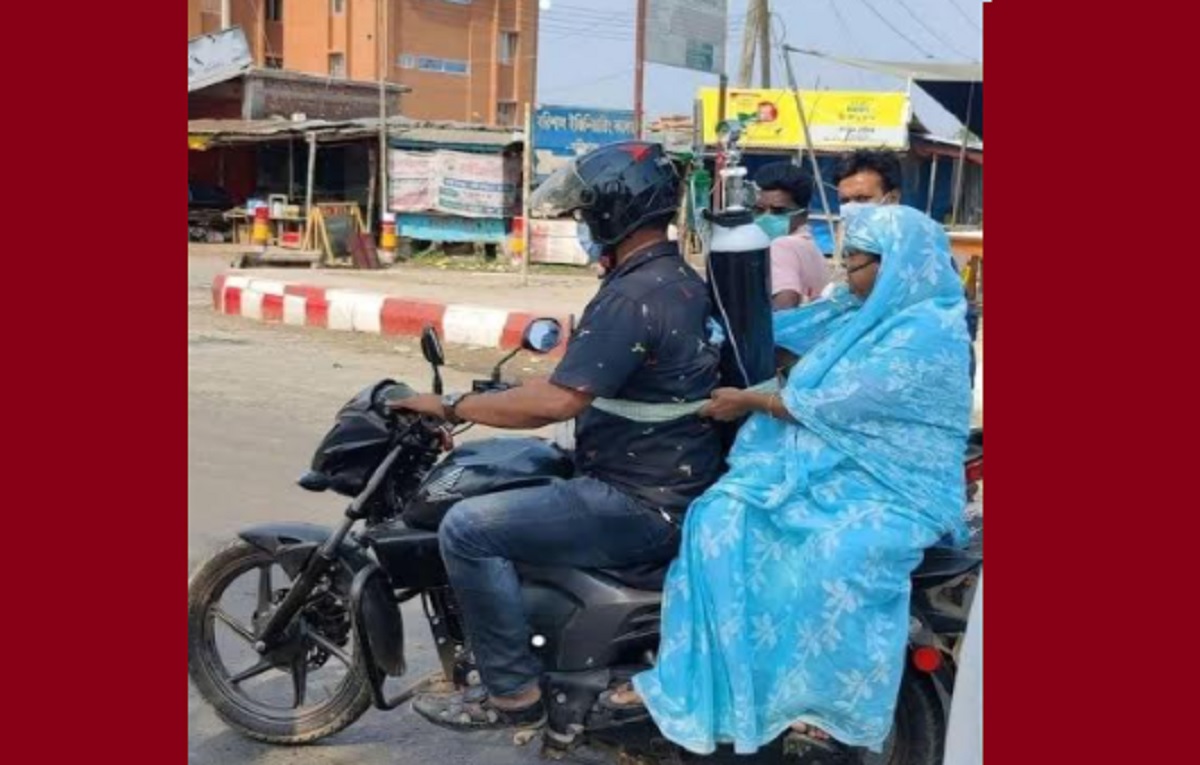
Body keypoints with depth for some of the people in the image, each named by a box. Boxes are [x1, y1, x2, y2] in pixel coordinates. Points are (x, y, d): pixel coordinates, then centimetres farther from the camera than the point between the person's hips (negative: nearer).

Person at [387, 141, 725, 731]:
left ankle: (513, 691, -3)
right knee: (506, 469, 26)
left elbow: (558, 401, -28)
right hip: (677, 485, 10)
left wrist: (453, 407, -17)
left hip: (640, 506, -10)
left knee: (467, 528, -13)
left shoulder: (632, 297, -22)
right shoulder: (681, 280, 10)